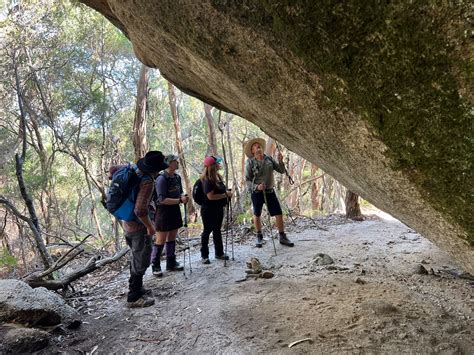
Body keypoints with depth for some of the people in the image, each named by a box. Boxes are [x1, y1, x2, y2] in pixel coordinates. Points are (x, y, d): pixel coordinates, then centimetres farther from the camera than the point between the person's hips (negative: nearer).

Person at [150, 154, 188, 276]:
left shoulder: (177, 177, 6)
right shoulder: (161, 179, -18)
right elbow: (162, 200, -22)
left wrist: (183, 197, -5)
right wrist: (180, 200, -24)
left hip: (175, 211, 7)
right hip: (163, 212, -7)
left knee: (172, 239, 16)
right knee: (160, 241, 0)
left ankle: (171, 263, 27)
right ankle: (155, 266, 14)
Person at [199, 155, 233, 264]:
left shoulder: (218, 176, 6)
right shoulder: (207, 180, -20)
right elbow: (211, 196, -27)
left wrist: (227, 193, 4)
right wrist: (225, 195, -20)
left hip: (218, 208, 8)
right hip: (209, 210, -8)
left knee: (217, 230, 18)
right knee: (207, 231, 3)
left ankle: (219, 253, 31)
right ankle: (204, 256, 16)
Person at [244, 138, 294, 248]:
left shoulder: (269, 159, 0)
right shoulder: (250, 163, -8)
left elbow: (281, 171, 1)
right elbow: (247, 180, -8)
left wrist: (280, 161, -16)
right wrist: (256, 187, -24)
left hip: (270, 191, 2)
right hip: (257, 192, -2)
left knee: (279, 214, 0)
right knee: (257, 215, 12)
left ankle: (282, 237, 14)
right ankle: (259, 237, 30)